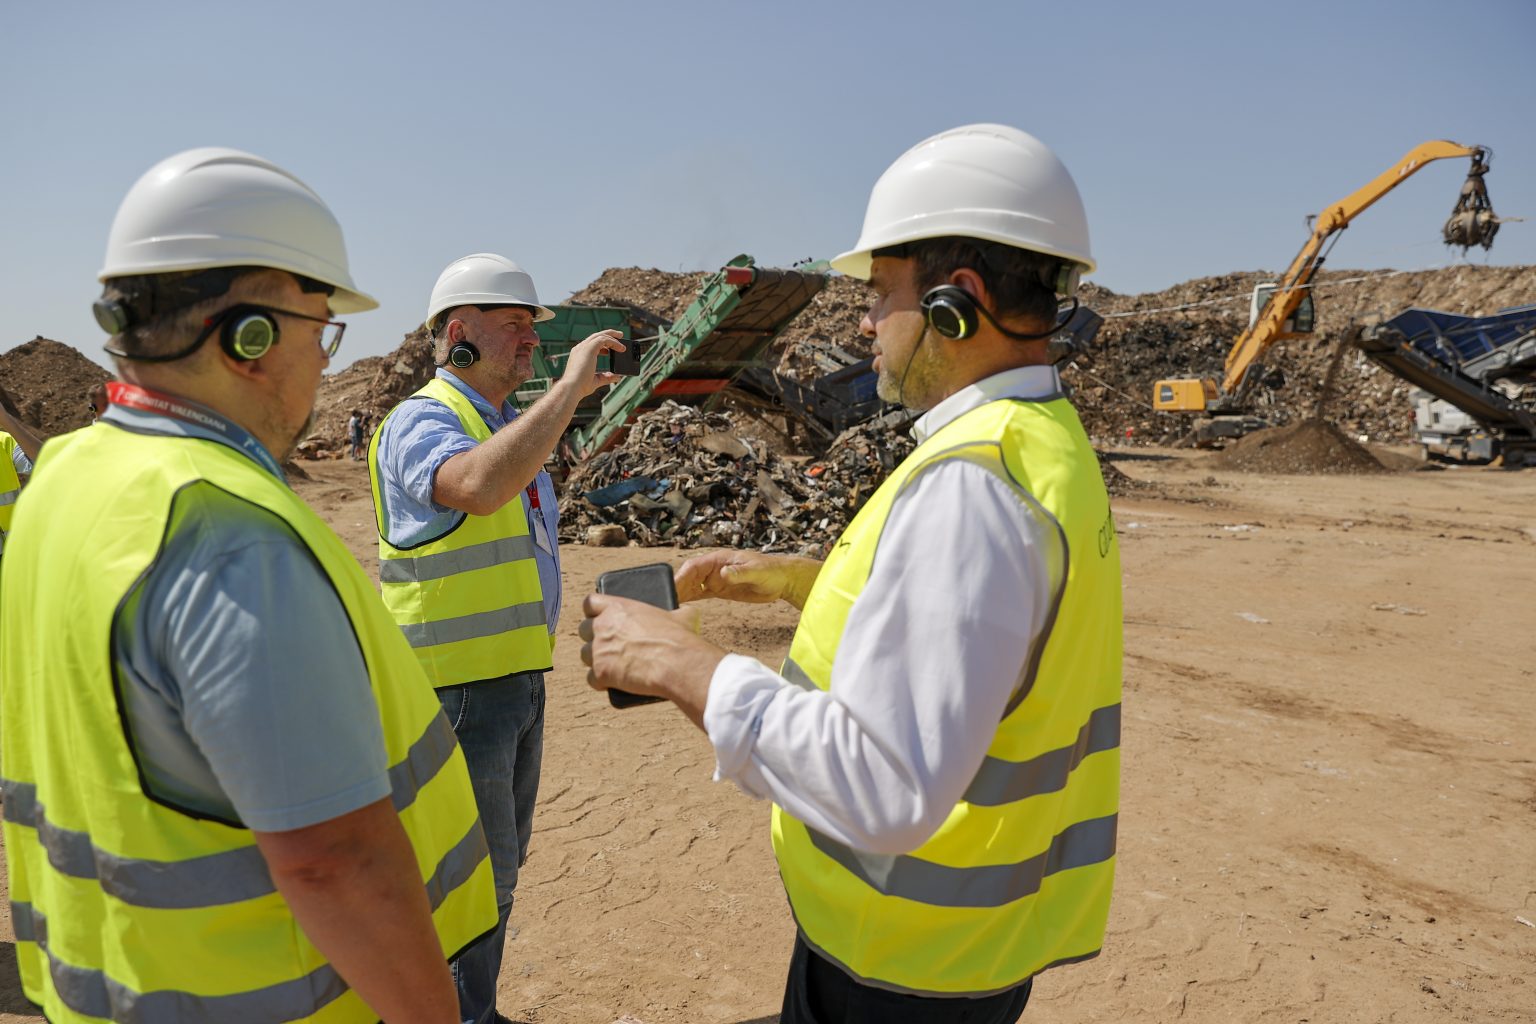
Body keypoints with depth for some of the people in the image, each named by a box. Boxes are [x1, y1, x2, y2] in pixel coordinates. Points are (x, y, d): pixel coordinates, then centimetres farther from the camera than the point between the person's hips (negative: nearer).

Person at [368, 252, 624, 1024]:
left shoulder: (512, 426, 13)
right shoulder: (422, 422, -15)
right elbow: (478, 488, -40)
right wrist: (571, 386, -33)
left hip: (518, 679, 9)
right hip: (459, 690, -9)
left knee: (503, 859, 20)